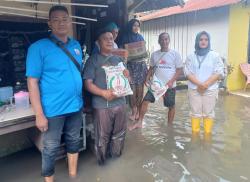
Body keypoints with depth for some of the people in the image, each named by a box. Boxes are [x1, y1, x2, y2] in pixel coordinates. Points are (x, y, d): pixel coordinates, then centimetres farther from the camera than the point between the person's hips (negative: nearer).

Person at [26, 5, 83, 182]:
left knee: (74, 141, 21)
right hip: (53, 110, -5)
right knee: (51, 149, 10)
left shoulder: (76, 45, 6)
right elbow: (32, 82, -14)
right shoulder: (38, 47, -12)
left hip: (75, 106, 6)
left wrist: (81, 99, 11)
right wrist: (39, 114, -17)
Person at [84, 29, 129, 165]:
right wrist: (103, 93, -24)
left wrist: (127, 76, -6)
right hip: (102, 105, -5)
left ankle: (116, 154, 40)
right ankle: (101, 159, 30)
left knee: (120, 132, 17)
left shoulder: (118, 59, 12)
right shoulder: (93, 60, -4)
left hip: (120, 102, 5)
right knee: (102, 135, 6)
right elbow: (88, 83, -10)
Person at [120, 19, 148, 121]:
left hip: (141, 64, 3)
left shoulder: (141, 37, 13)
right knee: (132, 89, -6)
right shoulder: (125, 38, 4)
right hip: (131, 65, -2)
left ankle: (138, 111, 11)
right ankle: (134, 111, 8)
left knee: (140, 89, 0)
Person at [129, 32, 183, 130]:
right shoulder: (154, 54, 6)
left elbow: (179, 70, -4)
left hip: (169, 85, -2)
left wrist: (171, 81, -16)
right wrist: (147, 79, 0)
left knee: (171, 106, 9)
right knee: (145, 100, -3)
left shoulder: (175, 54, -4)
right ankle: (139, 122, 9)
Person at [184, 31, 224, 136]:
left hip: (210, 89, 0)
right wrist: (199, 84, -15)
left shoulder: (215, 56, 2)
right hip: (194, 89, 1)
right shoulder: (191, 56, 5)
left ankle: (207, 134, 18)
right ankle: (195, 134, 19)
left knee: (208, 113, 6)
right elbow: (188, 72, -1)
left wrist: (205, 84, -14)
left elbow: (219, 73, -3)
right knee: (195, 112, 7)